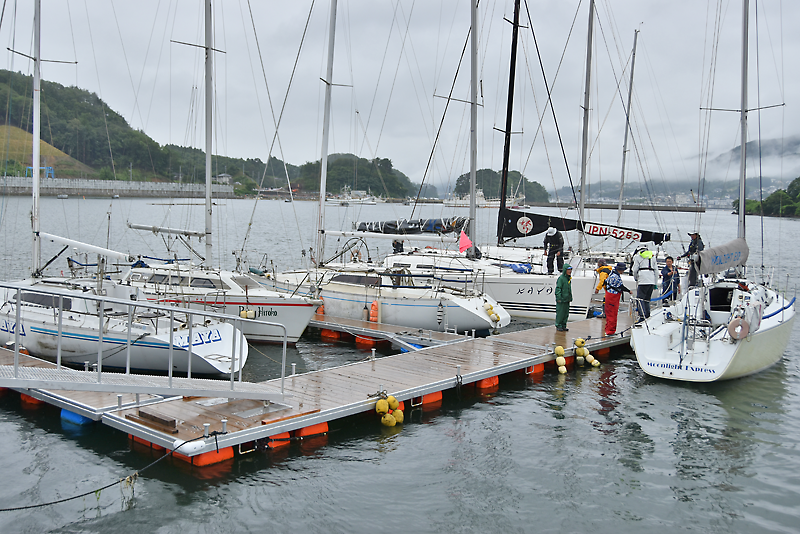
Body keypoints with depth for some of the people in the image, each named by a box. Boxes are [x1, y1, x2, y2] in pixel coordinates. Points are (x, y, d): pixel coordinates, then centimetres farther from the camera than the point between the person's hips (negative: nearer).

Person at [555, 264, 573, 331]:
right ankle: (558, 326, 5)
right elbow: (558, 288, -16)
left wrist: (570, 298, 19)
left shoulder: (569, 278, 14)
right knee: (560, 313, -3)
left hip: (567, 299, 9)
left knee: (566, 313, 11)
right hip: (561, 300, -9)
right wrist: (559, 298, -20)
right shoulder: (561, 278, -13)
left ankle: (563, 326, 19)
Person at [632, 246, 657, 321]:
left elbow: (635, 270, 2)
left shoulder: (638, 256, 8)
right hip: (652, 281, 6)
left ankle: (642, 317, -18)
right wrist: (655, 283, 21)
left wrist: (636, 278, 20)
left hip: (643, 280, -5)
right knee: (647, 299, 12)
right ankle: (647, 316, 11)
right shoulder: (652, 257, 23)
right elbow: (656, 270, 18)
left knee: (640, 299, -6)